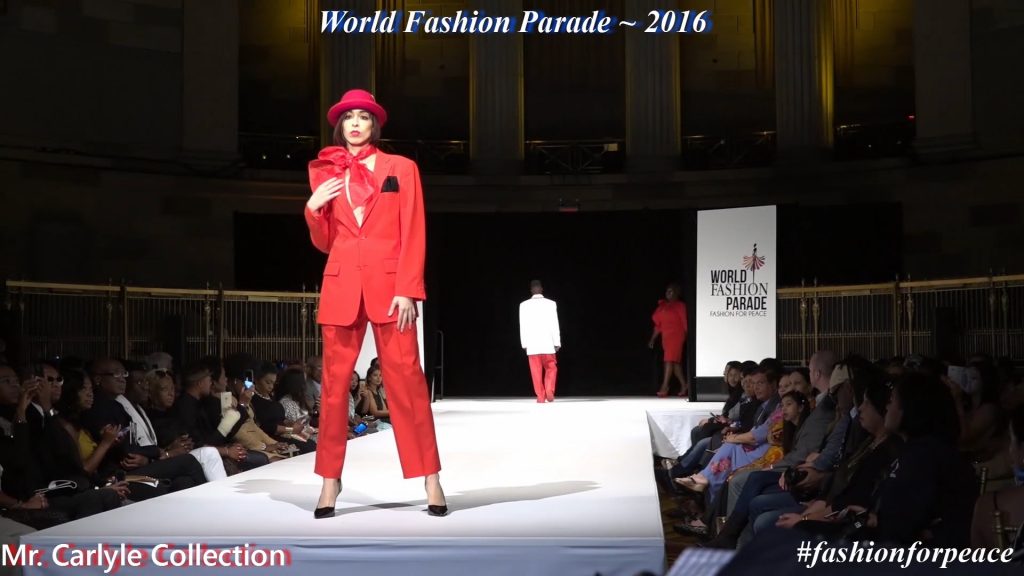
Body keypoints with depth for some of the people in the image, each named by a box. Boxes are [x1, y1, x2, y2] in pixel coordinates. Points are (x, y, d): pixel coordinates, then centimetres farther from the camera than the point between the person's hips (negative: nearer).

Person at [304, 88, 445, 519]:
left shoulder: (401, 168, 7)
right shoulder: (325, 173, 14)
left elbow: (413, 234, 0)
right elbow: (324, 243, 16)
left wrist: (408, 290, -10)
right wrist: (313, 208, -4)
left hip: (389, 284, -2)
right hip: (341, 285, 2)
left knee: (405, 378, -5)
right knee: (335, 381, 0)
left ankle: (430, 479, -1)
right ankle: (330, 481, 6)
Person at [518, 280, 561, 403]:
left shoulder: (524, 305, -1)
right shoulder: (551, 304, -4)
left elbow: (522, 326, 1)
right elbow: (554, 325, -4)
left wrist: (524, 344, 8)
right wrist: (557, 343, 2)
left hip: (531, 344, 1)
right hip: (547, 343, -1)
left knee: (536, 372, 5)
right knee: (551, 369, 13)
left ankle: (540, 396, 2)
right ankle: (549, 392, -3)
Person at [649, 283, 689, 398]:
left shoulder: (680, 305, -1)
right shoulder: (662, 305, 16)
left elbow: (685, 323, -5)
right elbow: (658, 324, 18)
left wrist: (688, 337, -11)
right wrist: (653, 339, 15)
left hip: (676, 336, -7)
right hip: (666, 336, 7)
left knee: (670, 360, -14)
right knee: (675, 362, 10)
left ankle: (664, 387, -18)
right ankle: (684, 385, 19)